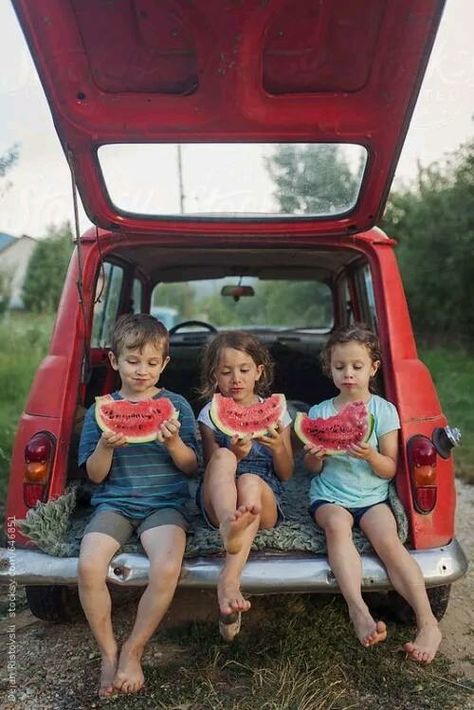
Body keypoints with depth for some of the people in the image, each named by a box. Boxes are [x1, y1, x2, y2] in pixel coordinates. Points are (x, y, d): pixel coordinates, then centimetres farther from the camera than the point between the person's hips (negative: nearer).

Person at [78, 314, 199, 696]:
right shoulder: (100, 410, 6)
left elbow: (191, 467, 3)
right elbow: (95, 475, 5)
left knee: (167, 568, -27)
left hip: (165, 502, -1)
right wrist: (106, 445, -15)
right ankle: (108, 651, 3)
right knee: (89, 566, -25)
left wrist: (174, 442, -17)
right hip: (114, 501, 1)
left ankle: (133, 650, 2)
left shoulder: (177, 405, 4)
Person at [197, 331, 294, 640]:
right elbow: (213, 469, 2)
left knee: (250, 481, -36)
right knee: (223, 457, -32)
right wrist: (234, 455, -19)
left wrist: (278, 447, -13)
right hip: (217, 503, 0)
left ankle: (229, 581, -46)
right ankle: (229, 526, -61)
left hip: (265, 502, 0)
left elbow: (286, 474, 9)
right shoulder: (211, 414, 9)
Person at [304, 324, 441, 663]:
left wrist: (370, 455, -22)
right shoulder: (319, 412, 5)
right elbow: (314, 469, 9)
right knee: (337, 524, -32)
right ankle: (359, 611, -36)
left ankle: (428, 623, -22)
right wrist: (314, 456, -16)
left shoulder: (384, 410, 1)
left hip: (372, 496, 0)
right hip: (329, 497, 1)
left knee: (388, 540, -28)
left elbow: (390, 470, 0)